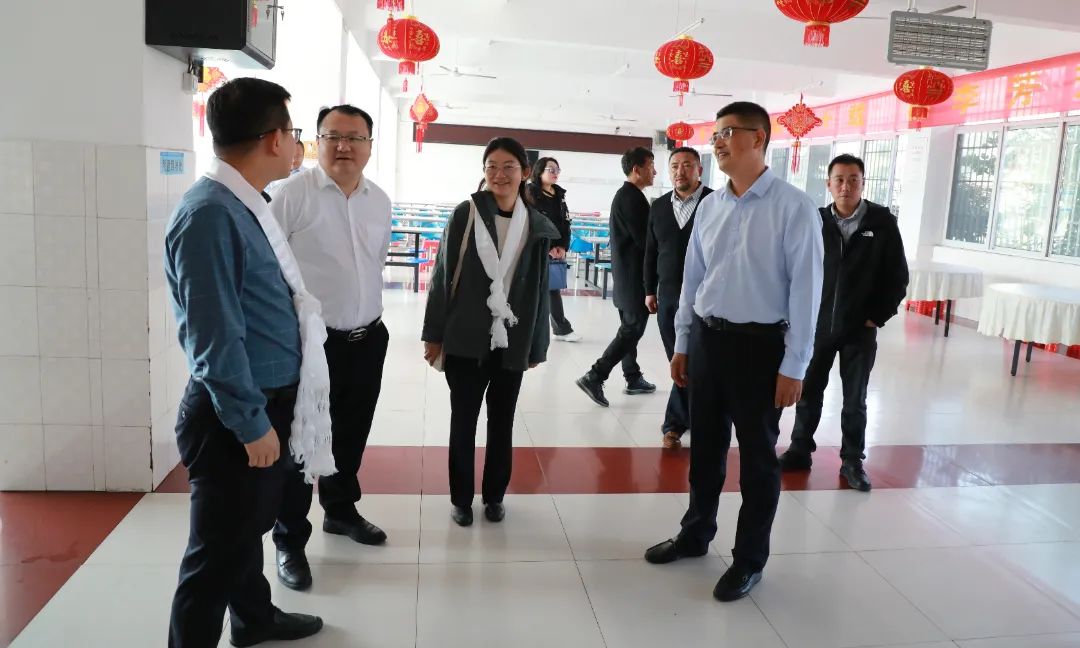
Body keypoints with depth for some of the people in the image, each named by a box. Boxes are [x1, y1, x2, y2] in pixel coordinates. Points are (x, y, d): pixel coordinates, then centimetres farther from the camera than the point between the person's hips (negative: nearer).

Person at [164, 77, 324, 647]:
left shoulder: (245, 205, 7)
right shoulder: (209, 214, -24)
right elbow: (214, 337, -25)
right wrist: (252, 423, -18)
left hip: (269, 403, 10)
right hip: (236, 416, -10)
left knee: (249, 527, 27)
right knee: (219, 549, 8)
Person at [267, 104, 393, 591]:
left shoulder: (380, 201, 6)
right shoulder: (292, 193, -12)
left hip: (368, 340, 6)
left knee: (351, 436, 20)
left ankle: (340, 510, 42)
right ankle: (290, 542, 21)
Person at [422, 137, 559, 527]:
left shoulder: (536, 226, 0)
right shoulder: (466, 214, -5)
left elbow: (539, 289, 4)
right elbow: (443, 275, -2)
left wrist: (536, 345, 6)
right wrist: (434, 333, -3)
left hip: (511, 342, 2)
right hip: (465, 339, -1)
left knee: (502, 423, 14)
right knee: (463, 421, 9)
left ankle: (494, 495, 31)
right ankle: (461, 498, 25)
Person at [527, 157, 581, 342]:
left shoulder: (559, 195, 13)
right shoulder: (530, 193, -5)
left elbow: (566, 223, 11)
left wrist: (563, 247, -4)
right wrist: (548, 248, -15)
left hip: (557, 250, 6)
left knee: (554, 289, 10)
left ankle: (562, 329, 15)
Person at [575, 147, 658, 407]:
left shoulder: (625, 195, 14)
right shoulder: (632, 197, -17)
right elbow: (643, 239, -20)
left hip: (626, 274, 10)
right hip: (634, 276, -10)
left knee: (630, 327, 14)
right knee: (633, 329, -7)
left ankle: (633, 378, 23)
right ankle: (594, 377, -9)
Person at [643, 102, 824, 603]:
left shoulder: (794, 206, -10)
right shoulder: (709, 206, 6)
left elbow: (805, 288, -11)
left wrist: (794, 365, -12)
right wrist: (682, 344, 13)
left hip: (759, 343, -5)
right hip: (706, 338, 5)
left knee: (757, 455, 9)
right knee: (705, 446, 18)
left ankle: (749, 559, 27)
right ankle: (695, 534, 38)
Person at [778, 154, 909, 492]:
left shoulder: (882, 221, -5)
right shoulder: (817, 221, -3)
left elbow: (898, 276, -1)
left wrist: (877, 317, -5)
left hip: (860, 328, -1)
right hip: (818, 325, 1)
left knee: (855, 400, 9)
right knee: (808, 392, 11)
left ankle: (852, 461, 23)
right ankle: (800, 450, 27)